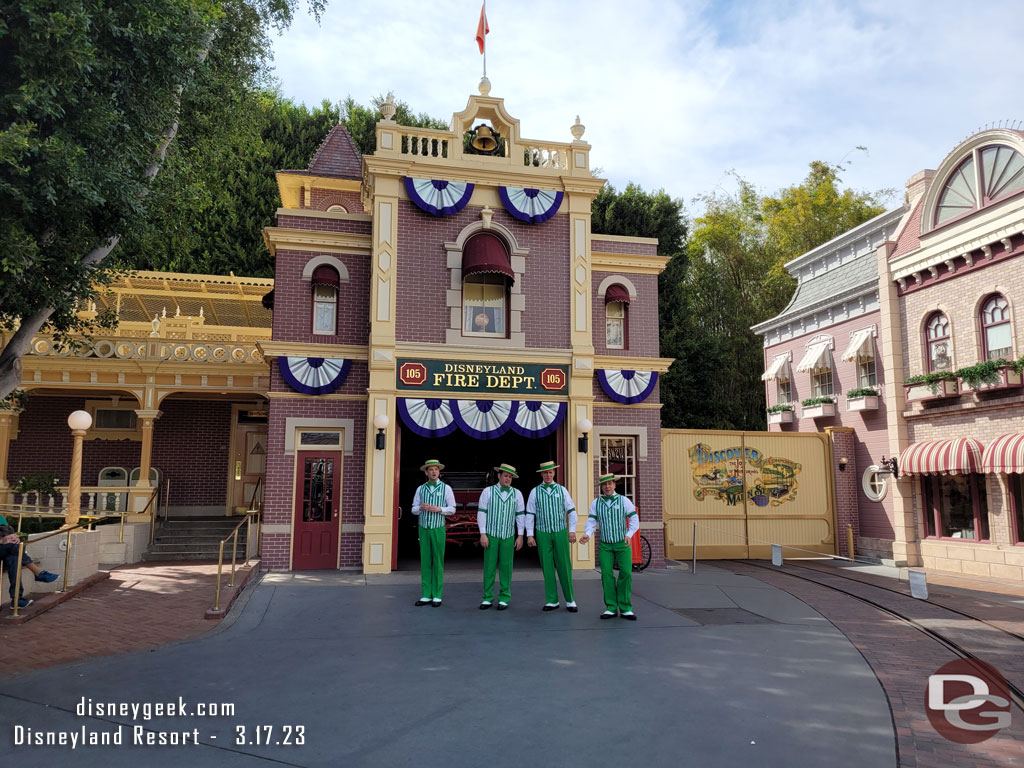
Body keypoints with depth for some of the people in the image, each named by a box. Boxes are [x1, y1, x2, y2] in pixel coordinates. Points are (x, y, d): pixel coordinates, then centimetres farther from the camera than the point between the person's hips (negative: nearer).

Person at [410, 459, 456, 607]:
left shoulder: (446, 488, -3)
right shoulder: (420, 489, 5)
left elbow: (452, 509, -3)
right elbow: (414, 510, 7)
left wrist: (438, 509, -21)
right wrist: (421, 508, -16)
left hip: (438, 529, -3)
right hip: (423, 529, 3)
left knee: (438, 562, -1)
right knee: (425, 562, 4)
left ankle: (437, 596, 6)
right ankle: (426, 596, 9)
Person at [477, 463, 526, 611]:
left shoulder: (516, 493, 4)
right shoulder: (488, 491, -1)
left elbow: (521, 515, 6)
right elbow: (481, 513, -2)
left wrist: (520, 536, 1)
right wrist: (482, 534, -8)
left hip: (508, 536, 1)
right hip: (491, 535, -1)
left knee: (506, 566, 3)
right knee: (489, 566, 1)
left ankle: (504, 598, 11)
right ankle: (488, 598, 9)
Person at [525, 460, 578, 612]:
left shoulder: (562, 490, 5)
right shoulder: (535, 492, 3)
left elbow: (571, 511, 7)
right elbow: (530, 514, 3)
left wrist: (572, 531, -1)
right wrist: (529, 535, -2)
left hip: (560, 533, 0)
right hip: (543, 534, 0)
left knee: (564, 567, 0)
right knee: (547, 568, 3)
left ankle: (570, 601, 10)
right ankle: (552, 601, 11)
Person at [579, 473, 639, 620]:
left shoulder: (624, 501, 0)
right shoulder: (596, 503, 5)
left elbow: (634, 520, -4)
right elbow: (591, 522, 1)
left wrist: (629, 534, -21)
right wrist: (587, 534, -19)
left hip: (622, 544, -1)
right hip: (605, 545, 1)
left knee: (626, 573, -11)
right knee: (606, 574, -7)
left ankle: (625, 608, -2)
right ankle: (611, 608, 1)